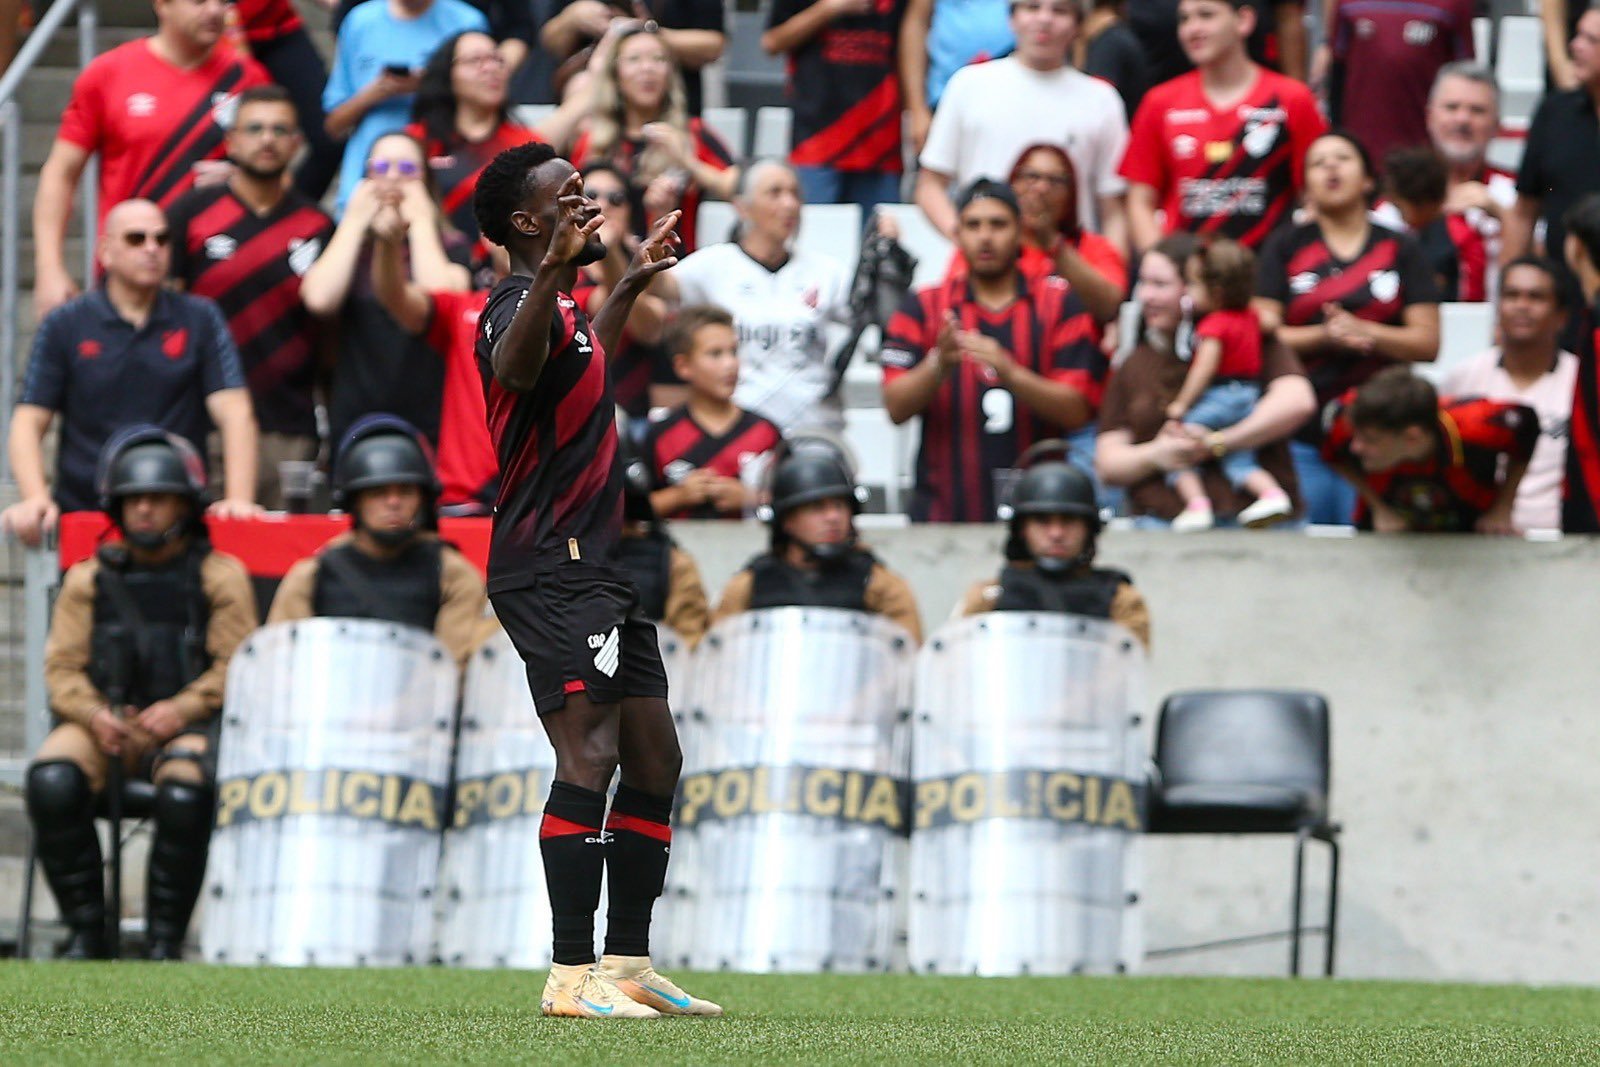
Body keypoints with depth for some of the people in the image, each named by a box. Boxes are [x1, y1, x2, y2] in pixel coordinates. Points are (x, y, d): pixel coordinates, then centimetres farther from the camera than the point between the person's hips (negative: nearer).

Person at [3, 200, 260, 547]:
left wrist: (239, 499, -12)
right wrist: (35, 499, -12)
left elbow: (234, 413, 3)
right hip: (82, 514, 0)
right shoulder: (65, 326, 10)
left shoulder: (200, 320, 11)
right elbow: (29, 422, 6)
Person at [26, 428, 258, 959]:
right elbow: (62, 666, 9)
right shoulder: (89, 580, 17)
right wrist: (94, 714, -13)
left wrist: (181, 709, -18)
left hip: (188, 725, -2)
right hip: (102, 725, 2)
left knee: (185, 791, -36)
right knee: (52, 781, -31)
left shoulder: (219, 577, 10)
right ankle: (84, 930, -19)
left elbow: (236, 667, 0)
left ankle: (165, 937, -21)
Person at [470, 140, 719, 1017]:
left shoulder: (558, 308, 18)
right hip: (552, 573, -11)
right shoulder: (519, 303, -14)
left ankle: (628, 965, 14)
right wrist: (554, 270, -55)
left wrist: (631, 286, 50)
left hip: (597, 568, 11)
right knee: (590, 756, -18)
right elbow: (514, 367, -40)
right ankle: (572, 976, -21)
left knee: (654, 759, 10)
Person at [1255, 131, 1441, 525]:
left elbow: (1428, 343, 3)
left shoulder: (1400, 250, 10)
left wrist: (1364, 331, -12)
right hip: (1302, 433, 0)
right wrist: (1323, 336, -13)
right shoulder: (1286, 248, 11)